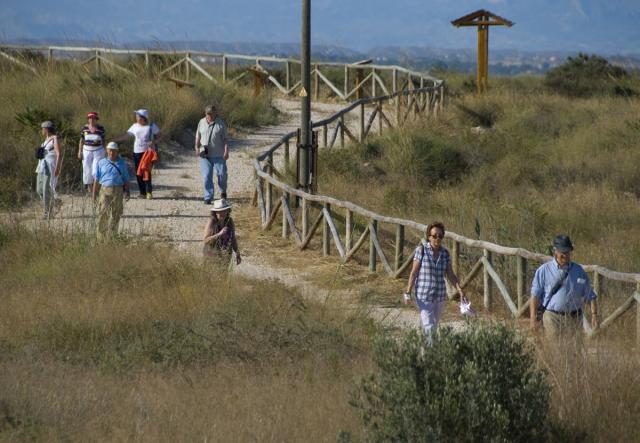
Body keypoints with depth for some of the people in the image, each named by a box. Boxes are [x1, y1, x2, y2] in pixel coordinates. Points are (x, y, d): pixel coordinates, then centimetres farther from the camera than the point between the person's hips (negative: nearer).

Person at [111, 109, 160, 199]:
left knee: (147, 171, -14)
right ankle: (142, 193, 8)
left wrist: (153, 142, -15)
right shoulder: (135, 126, 9)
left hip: (148, 151, -4)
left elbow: (159, 136, 5)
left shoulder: (152, 126, 0)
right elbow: (125, 136, 12)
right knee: (138, 173, 1)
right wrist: (112, 139, 6)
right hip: (137, 152, 4)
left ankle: (149, 192, -9)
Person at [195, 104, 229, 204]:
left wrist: (226, 151, -10)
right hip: (205, 154, 2)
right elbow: (198, 136, 17)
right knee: (206, 176, -2)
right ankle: (208, 197, 3)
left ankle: (223, 191, 29)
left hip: (218, 155, -2)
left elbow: (225, 139, -3)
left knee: (221, 174, 1)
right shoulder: (201, 122, 7)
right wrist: (197, 148, 12)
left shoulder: (220, 124, -3)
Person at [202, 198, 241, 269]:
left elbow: (233, 239, 6)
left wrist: (237, 254, 4)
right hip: (212, 254, -4)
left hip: (225, 254, 4)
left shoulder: (229, 221, -6)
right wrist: (219, 234, -30)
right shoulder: (212, 221, -18)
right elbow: (205, 240, -22)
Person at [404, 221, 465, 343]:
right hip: (424, 295, -5)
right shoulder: (421, 249, -10)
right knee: (429, 327, -13)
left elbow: (451, 276, 3)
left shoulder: (445, 253, 2)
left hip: (439, 295, 5)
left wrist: (461, 292, -8)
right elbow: (414, 272, -9)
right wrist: (407, 293, -11)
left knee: (434, 327, 13)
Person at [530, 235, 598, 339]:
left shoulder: (578, 271, 11)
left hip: (574, 319, 2)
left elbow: (590, 296, 13)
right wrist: (533, 318, -5)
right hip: (552, 318, -2)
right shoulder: (544, 271, 3)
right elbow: (535, 296, 2)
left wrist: (594, 315, 1)